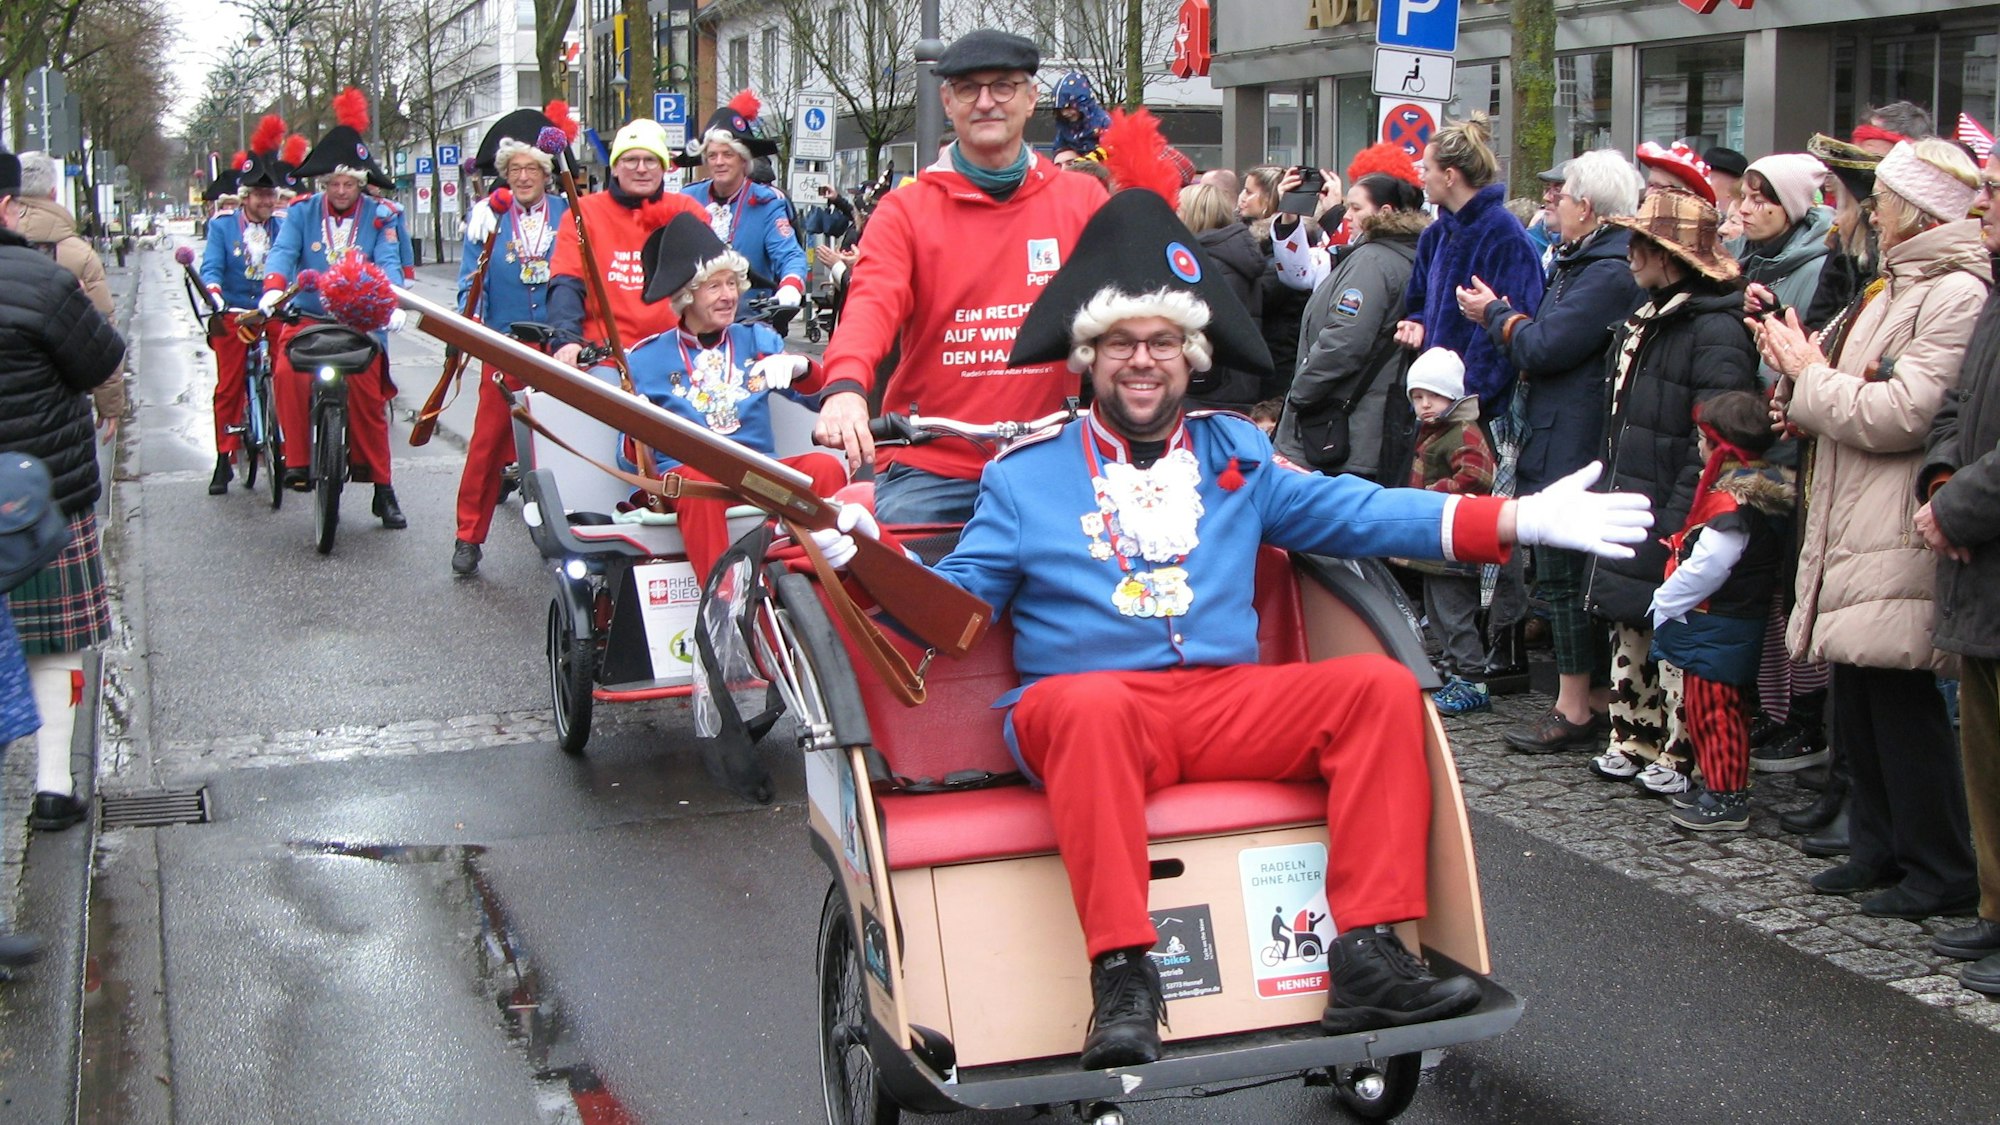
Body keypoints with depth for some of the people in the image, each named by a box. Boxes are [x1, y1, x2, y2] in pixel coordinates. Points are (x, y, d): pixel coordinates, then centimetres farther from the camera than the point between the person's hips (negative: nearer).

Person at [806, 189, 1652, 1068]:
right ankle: (1122, 980, -39)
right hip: (1082, 696, -3)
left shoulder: (1236, 456, 19)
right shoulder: (1026, 475, 13)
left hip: (1231, 704, 4)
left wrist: (1522, 520, 1)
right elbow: (956, 598, 8)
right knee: (1094, 708, -38)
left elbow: (1360, 513, 12)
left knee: (1383, 687, -18)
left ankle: (1370, 959, -23)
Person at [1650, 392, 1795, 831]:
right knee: (1726, 710, 17)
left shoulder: (1730, 499, -22)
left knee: (1712, 711, -3)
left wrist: (1663, 605, -12)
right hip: (1741, 623, 10)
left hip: (1715, 627, -10)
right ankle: (1723, 788, 26)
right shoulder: (1765, 488, 10)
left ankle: (1725, 799, 2)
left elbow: (1706, 567, -24)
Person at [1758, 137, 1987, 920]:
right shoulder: (1898, 289, 19)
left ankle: (1942, 872, 3)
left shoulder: (1958, 294, -12)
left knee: (1900, 700, -6)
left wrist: (1809, 374, -8)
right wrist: (1799, 372, 3)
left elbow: (1899, 414, -20)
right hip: (1852, 528, 10)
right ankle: (1881, 847, 23)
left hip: (1900, 538, -10)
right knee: (1858, 698, 12)